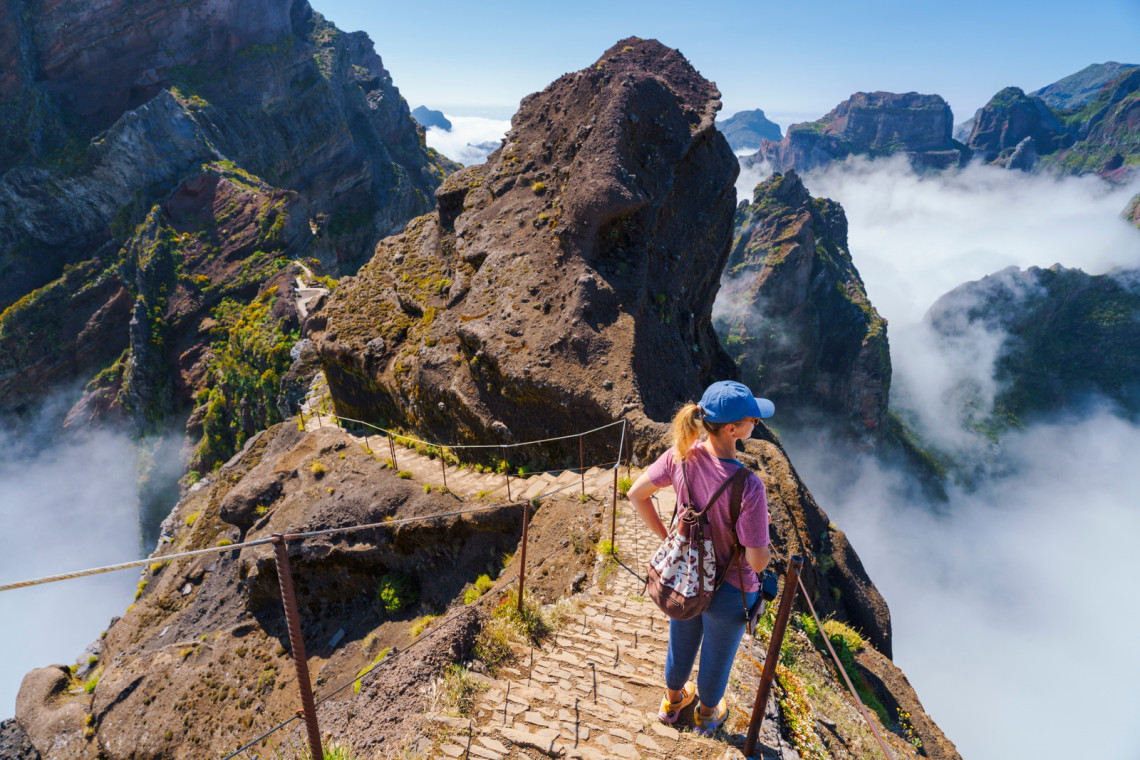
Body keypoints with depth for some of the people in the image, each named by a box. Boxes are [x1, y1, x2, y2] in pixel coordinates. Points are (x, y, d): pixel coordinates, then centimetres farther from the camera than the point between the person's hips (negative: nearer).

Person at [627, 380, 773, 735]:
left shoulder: (681, 455, -22)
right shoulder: (749, 487, -37)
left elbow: (636, 494, -9)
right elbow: (757, 562, -29)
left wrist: (665, 536, 3)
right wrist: (767, 549, -5)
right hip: (727, 590, -4)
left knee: (682, 641, 33)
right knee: (717, 655, 29)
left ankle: (673, 700, 63)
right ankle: (707, 713, 60)